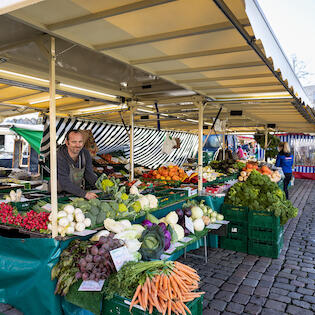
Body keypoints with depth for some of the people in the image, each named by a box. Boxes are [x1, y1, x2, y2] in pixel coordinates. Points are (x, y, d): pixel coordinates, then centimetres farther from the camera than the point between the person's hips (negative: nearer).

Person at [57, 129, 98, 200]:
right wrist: (84, 194, -40)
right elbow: (65, 184, -30)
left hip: (77, 192, 2)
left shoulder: (85, 153, -8)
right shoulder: (60, 157, -26)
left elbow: (88, 173, -4)